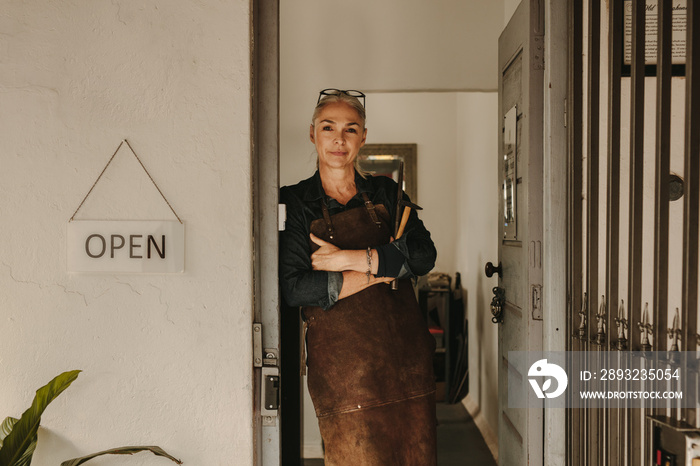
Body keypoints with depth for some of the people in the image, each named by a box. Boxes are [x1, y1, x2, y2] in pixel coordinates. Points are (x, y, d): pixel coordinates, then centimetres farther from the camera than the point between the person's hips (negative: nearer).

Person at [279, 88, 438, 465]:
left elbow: (424, 256, -4)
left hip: (405, 354, 3)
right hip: (341, 360, -3)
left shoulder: (386, 193, 11)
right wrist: (383, 268, -9)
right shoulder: (294, 203, 1)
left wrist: (351, 258, -13)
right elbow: (294, 289, -11)